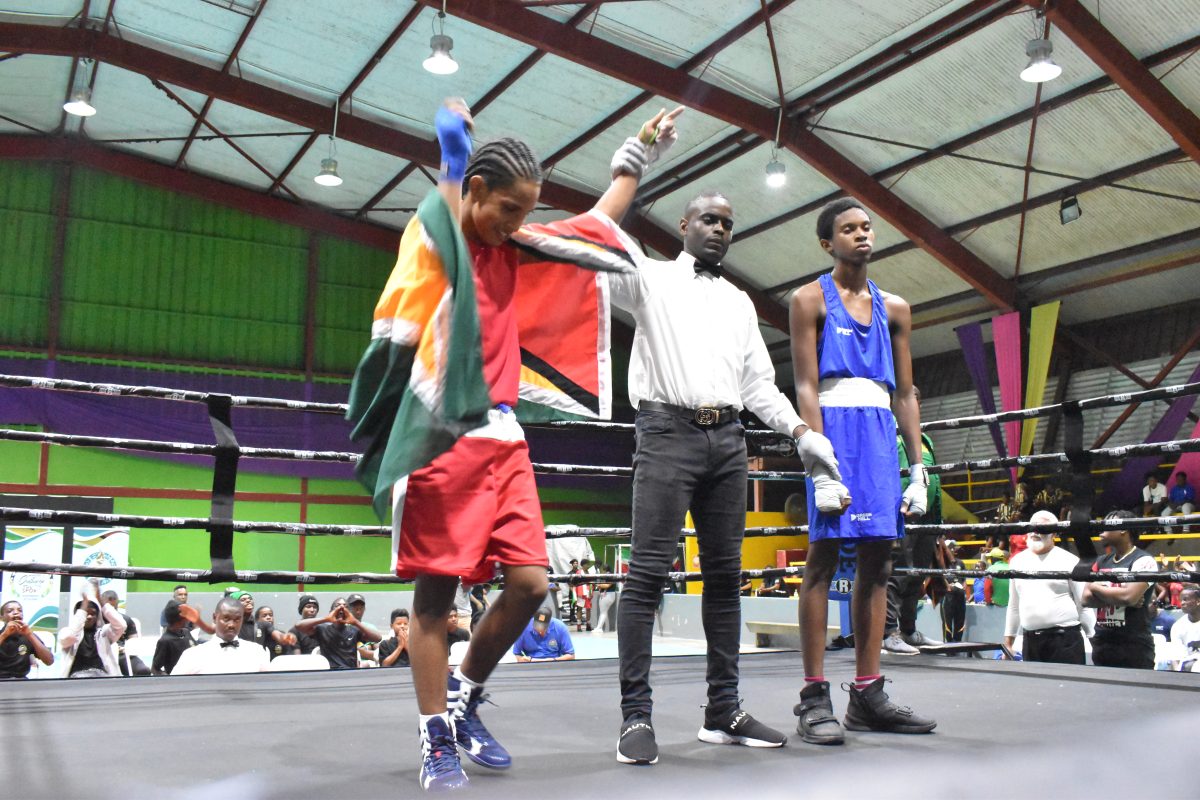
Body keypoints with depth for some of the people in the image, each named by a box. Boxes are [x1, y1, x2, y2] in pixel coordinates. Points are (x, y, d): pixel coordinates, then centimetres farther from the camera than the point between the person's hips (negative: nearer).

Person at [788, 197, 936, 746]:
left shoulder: (894, 309, 19)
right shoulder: (811, 300, 4)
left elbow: (905, 394, 17)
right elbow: (806, 387, -5)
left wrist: (919, 469, 9)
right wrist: (821, 468, -15)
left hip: (882, 433, 5)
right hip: (834, 425, -5)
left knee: (876, 561, 3)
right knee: (824, 554, -9)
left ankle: (867, 695, 8)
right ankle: (814, 698, -6)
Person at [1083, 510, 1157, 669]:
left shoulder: (1143, 561, -8)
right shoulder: (1101, 562, 13)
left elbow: (1129, 597, -22)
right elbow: (1086, 598, 3)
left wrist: (1096, 587, -5)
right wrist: (1118, 598, -14)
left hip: (1134, 645, -6)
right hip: (1101, 643, 7)